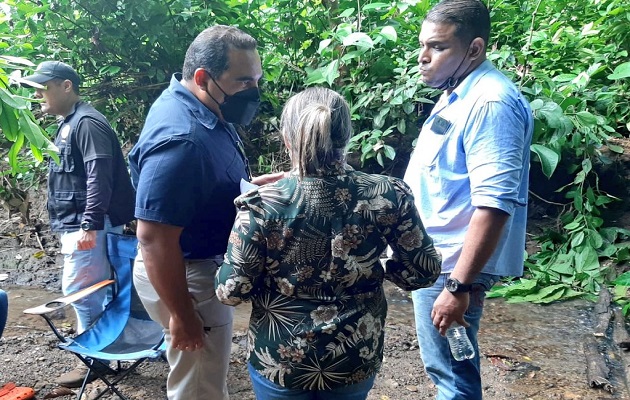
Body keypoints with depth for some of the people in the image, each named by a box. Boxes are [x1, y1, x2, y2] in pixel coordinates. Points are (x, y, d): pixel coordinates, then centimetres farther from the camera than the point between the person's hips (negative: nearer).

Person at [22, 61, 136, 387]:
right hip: (76, 224, 10)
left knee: (78, 289, -5)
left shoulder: (87, 122, -14)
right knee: (93, 290, 15)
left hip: (88, 225, -10)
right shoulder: (68, 125, 18)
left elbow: (99, 177, -23)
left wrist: (90, 225, -26)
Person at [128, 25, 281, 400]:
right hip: (185, 277, -9)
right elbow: (154, 239, -29)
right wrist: (182, 316, -22)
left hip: (204, 266, 10)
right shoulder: (180, 139, -31)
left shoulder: (202, 109, 1)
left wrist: (259, 184, 0)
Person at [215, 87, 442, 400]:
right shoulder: (388, 196, -14)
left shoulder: (261, 205, -20)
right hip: (356, 358, 2)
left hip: (279, 360, -1)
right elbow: (423, 271, -6)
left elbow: (232, 291, -14)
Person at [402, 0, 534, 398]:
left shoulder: (489, 103, -21)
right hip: (436, 258, 10)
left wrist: (458, 286, -26)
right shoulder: (458, 94, 11)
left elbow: (494, 204, -27)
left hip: (450, 266, -10)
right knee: (451, 366, 23)